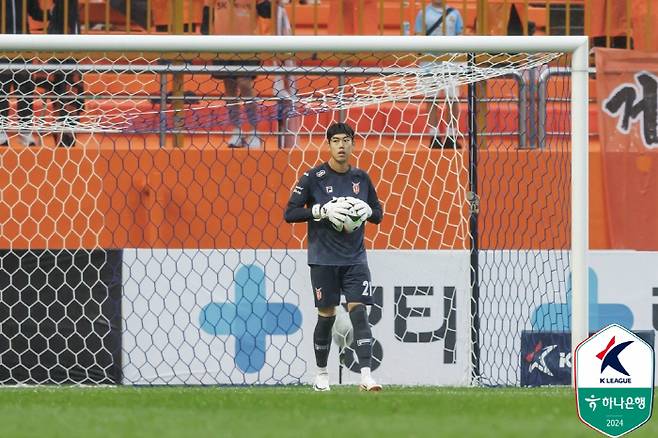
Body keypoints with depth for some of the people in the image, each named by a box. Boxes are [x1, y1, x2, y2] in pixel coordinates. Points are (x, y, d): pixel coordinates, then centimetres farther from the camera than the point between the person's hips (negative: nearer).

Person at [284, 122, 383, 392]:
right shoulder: (313, 177, -4)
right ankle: (321, 373, 22)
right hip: (323, 259, -2)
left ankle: (366, 376, -18)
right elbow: (289, 213, -6)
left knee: (358, 311, -10)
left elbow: (378, 215, 17)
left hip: (354, 258, 2)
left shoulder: (361, 178, 7)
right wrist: (322, 210, -18)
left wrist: (367, 210, -7)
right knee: (327, 315, 4)